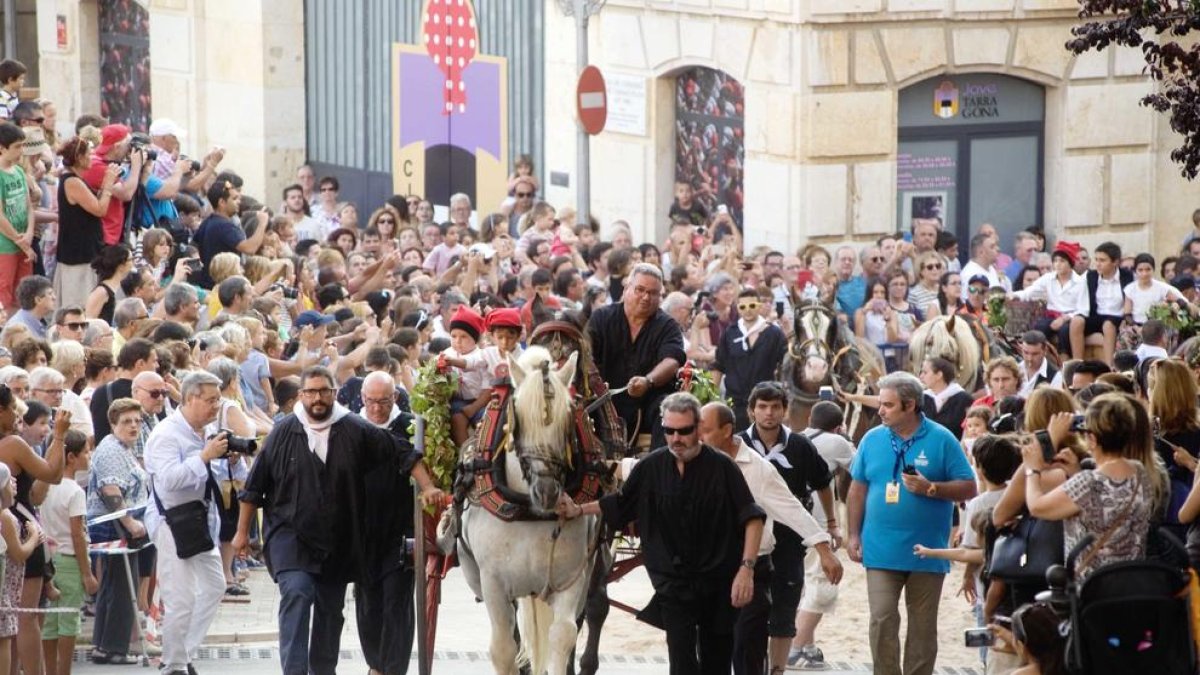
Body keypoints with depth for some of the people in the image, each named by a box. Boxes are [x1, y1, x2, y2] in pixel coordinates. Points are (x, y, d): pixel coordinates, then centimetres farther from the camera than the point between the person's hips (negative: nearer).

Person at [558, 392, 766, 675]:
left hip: (718, 583, -1)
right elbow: (619, 505, 17)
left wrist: (746, 568, -17)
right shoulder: (651, 467, 1)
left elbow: (752, 519, -9)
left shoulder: (722, 468, -8)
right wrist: (579, 510, 9)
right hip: (674, 585, 1)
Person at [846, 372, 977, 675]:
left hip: (927, 553, -1)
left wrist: (930, 488, -17)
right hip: (881, 552, 1)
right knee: (882, 620, -9)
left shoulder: (941, 440, -3)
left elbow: (968, 488, -3)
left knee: (923, 627, 7)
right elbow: (858, 490, 12)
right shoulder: (872, 439, 6)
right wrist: (854, 535, 7)